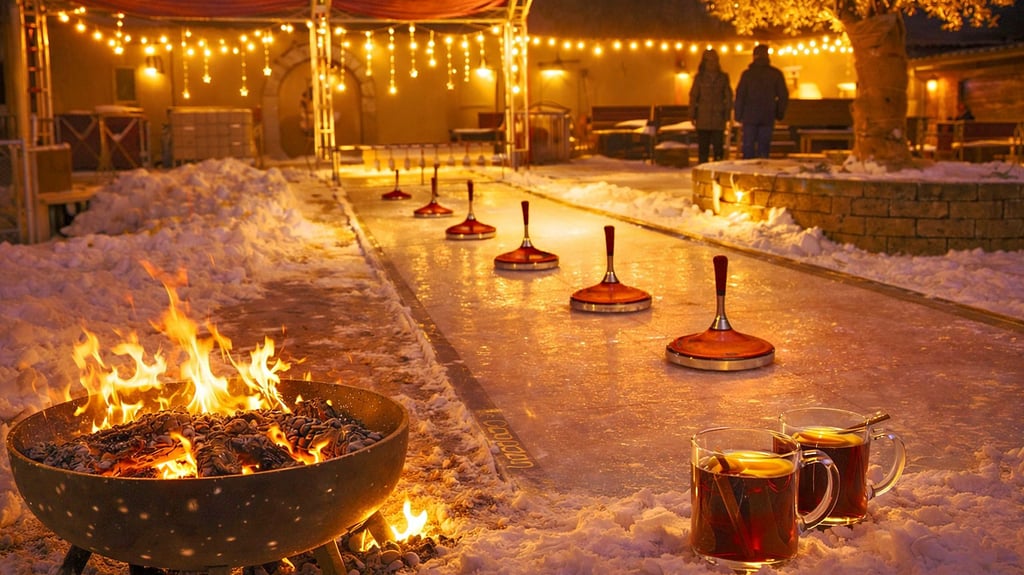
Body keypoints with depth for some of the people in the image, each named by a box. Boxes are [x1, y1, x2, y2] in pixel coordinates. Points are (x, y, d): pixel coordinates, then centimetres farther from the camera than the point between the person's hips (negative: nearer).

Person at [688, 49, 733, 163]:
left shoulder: (723, 77, 6)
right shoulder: (700, 77, 4)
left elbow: (728, 97, 7)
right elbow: (693, 96, 4)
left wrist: (727, 115, 0)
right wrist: (693, 115, -2)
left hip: (718, 118, 0)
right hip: (703, 118, 0)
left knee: (718, 147, 1)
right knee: (703, 147, 3)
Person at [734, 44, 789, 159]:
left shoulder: (747, 74, -2)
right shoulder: (776, 74, 2)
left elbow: (739, 96, -3)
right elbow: (783, 96, 4)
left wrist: (738, 116, 3)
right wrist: (779, 114, 13)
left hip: (749, 116, -1)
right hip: (768, 118, 1)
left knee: (748, 146, 3)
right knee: (764, 147, 5)